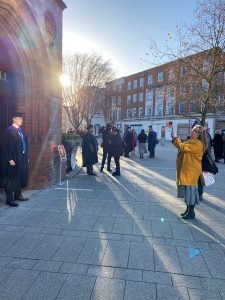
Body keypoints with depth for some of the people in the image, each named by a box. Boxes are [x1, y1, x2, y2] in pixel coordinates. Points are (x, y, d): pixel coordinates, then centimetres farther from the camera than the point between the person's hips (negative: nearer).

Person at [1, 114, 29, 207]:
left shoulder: (20, 130, 13)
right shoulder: (9, 130, -10)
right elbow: (6, 146, -15)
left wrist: (26, 156, 13)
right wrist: (10, 159, -19)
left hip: (22, 158, 8)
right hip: (13, 159, -8)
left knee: (19, 177, 16)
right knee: (11, 179, 0)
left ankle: (18, 195, 29)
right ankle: (9, 199, 8)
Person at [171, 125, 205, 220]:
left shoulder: (197, 143, -17)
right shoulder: (191, 141, 15)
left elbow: (183, 147, -25)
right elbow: (182, 146, 17)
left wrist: (175, 138, -17)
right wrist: (174, 139, 4)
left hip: (191, 171, -10)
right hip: (187, 170, 10)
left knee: (190, 190, -3)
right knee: (188, 190, 15)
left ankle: (191, 213, 8)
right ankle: (188, 210, 27)